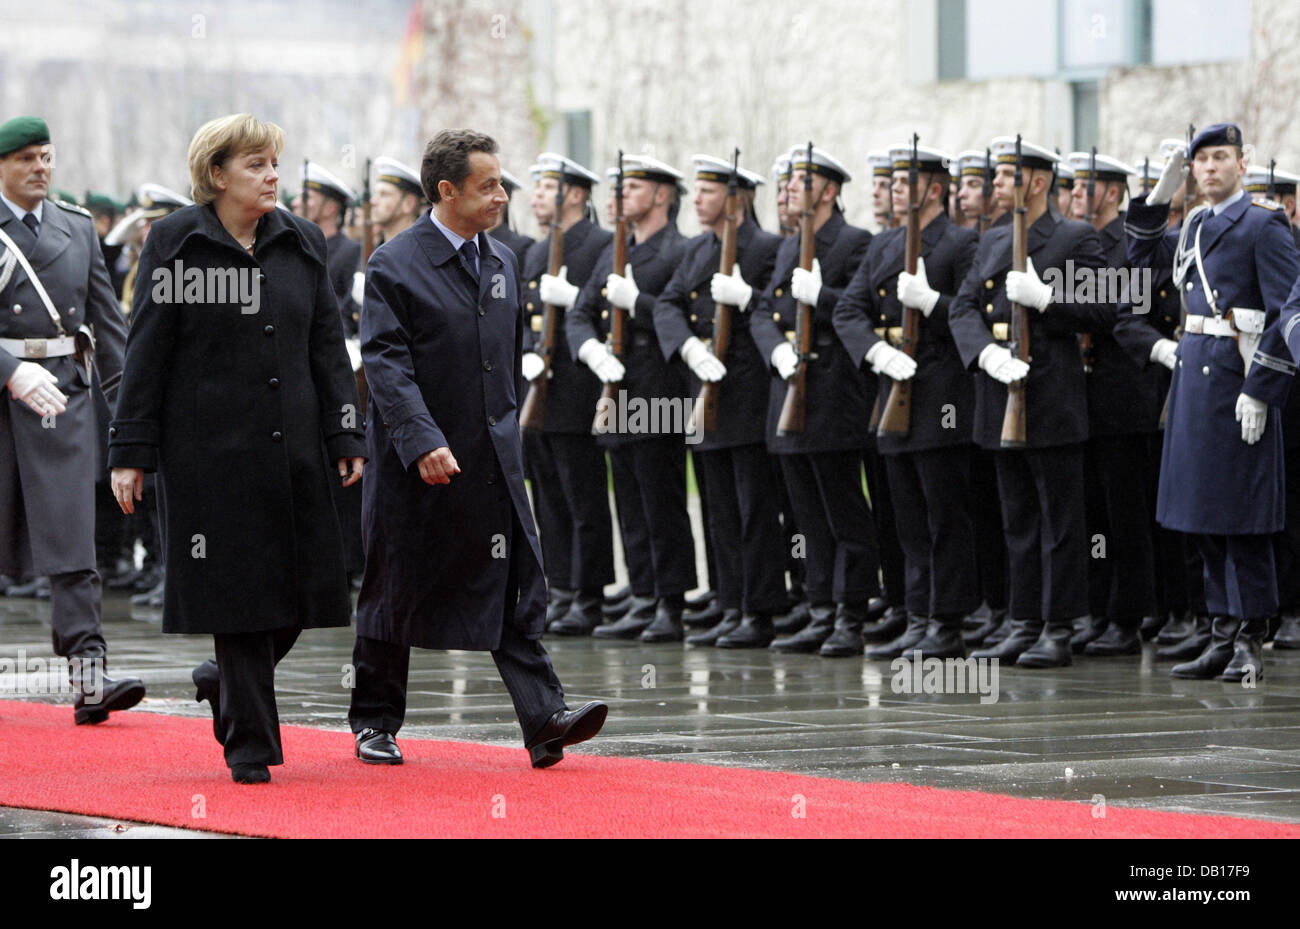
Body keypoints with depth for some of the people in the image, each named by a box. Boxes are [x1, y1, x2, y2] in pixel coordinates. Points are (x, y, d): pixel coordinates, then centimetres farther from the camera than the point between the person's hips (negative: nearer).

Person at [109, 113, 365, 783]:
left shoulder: (301, 243, 10)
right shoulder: (176, 243, -2)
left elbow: (327, 347, 12)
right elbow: (147, 352, -2)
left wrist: (345, 439, 5)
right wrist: (132, 452, -5)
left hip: (293, 448, 4)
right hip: (210, 448, -4)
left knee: (301, 582, 3)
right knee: (238, 588, -4)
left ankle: (226, 681, 30)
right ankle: (248, 741, 4)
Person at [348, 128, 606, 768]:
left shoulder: (502, 261, 12)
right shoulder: (395, 266, -10)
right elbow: (387, 363, -18)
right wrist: (423, 442, -27)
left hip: (493, 457, 5)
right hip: (417, 463, -5)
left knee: (517, 589, -5)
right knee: (396, 592, 7)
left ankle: (544, 721, -11)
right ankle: (376, 723, 20)